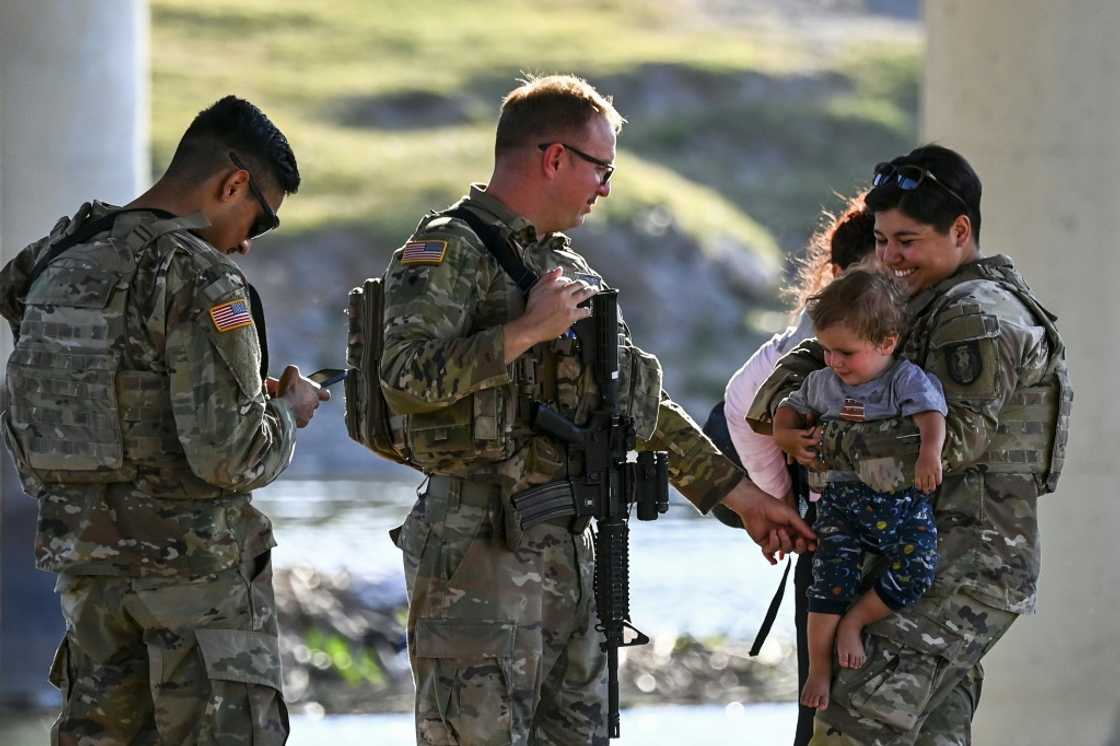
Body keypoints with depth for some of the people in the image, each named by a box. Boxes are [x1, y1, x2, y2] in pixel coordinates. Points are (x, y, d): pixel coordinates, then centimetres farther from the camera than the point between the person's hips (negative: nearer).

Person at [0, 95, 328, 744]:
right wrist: (288, 412, -3)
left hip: (88, 558, 7)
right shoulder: (200, 280, -17)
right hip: (197, 568, -7)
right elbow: (230, 456, -21)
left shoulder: (60, 262, 7)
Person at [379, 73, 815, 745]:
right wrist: (526, 331, -18)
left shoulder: (567, 267, 20)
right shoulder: (447, 252, -7)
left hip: (569, 554, 9)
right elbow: (405, 376, -22)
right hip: (479, 550, -9)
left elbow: (643, 405, 24)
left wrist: (742, 496, 22)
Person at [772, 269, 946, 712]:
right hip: (841, 499, 3)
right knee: (831, 579, -10)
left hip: (901, 498, -3)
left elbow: (931, 416, -21)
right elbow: (790, 409, 28)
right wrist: (787, 436, 5)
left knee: (917, 572, -18)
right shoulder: (822, 383, 11)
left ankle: (852, 624, 1)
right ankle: (819, 667, -2)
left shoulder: (906, 380, -6)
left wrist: (930, 453, -41)